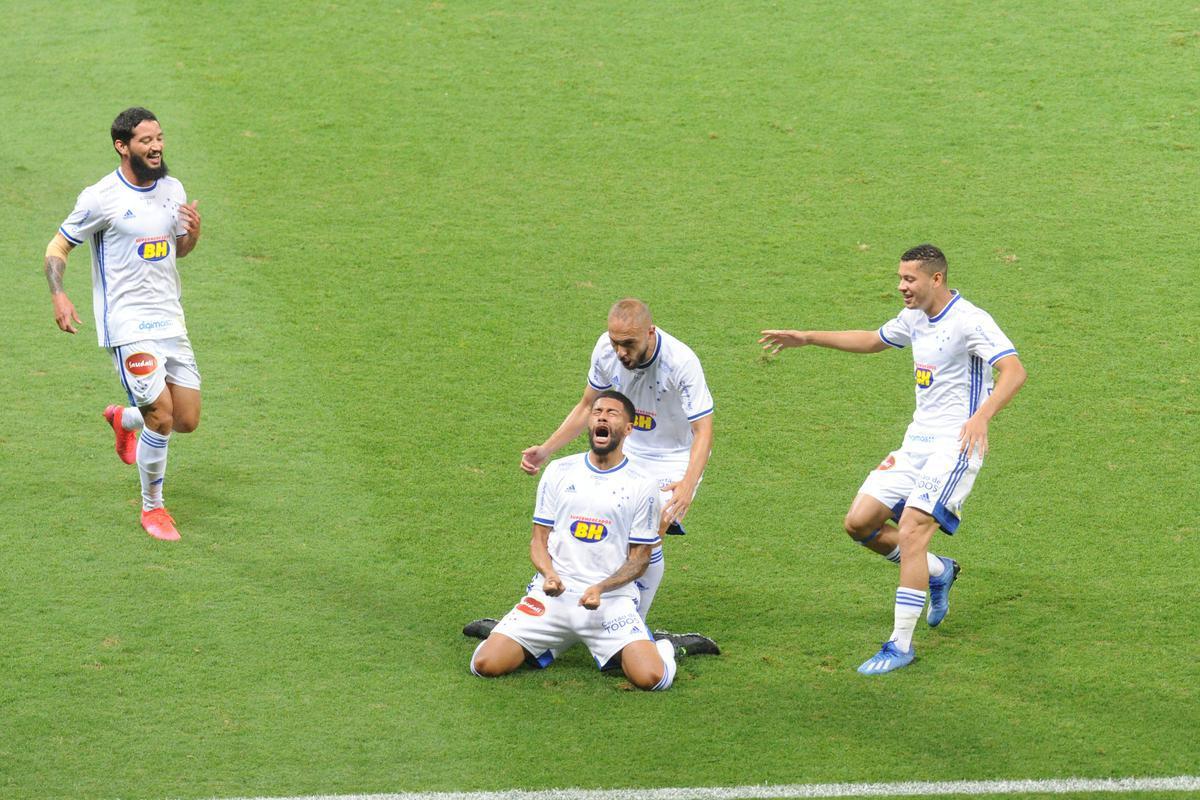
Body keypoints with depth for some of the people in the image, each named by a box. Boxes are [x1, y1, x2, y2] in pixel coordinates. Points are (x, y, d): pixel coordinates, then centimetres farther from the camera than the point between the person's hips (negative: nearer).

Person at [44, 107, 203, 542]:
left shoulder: (172, 189, 8)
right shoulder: (101, 198, -10)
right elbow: (57, 247, -2)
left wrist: (193, 233, -3)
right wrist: (58, 296, -19)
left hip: (170, 321, 6)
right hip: (128, 326, -6)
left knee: (187, 421, 6)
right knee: (161, 419, -13)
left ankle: (124, 419, 39)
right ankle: (152, 508, 9)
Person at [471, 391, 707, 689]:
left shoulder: (642, 485, 3)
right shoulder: (559, 471, 9)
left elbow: (639, 558, 4)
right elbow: (539, 538, 11)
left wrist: (601, 588, -14)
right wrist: (549, 574, -11)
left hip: (611, 599, -2)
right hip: (553, 595, 2)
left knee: (650, 676, -26)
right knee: (486, 664, -15)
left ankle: (664, 647, 12)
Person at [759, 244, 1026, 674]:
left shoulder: (970, 321, -16)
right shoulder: (915, 318, 11)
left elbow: (1014, 370, -27)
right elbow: (871, 340, 30)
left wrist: (981, 416, -43)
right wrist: (805, 338, 27)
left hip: (954, 446, -9)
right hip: (915, 443, 9)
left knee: (910, 534, -19)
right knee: (860, 522, 3)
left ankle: (900, 644, -11)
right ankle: (938, 572, 24)